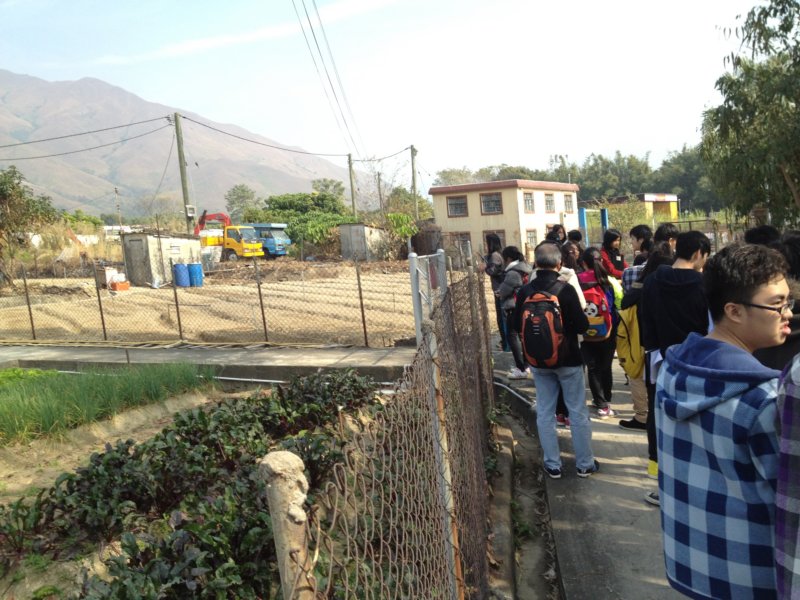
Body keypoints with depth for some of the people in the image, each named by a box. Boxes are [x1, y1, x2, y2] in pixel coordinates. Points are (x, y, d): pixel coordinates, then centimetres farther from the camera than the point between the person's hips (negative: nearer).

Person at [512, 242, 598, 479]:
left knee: (545, 413, 11)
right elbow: (582, 326, -14)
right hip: (568, 359, -3)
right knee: (578, 412, 10)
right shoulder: (566, 289, -16)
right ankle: (584, 464, 21)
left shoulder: (525, 291, -6)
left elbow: (516, 325, 4)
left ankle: (553, 465, 17)